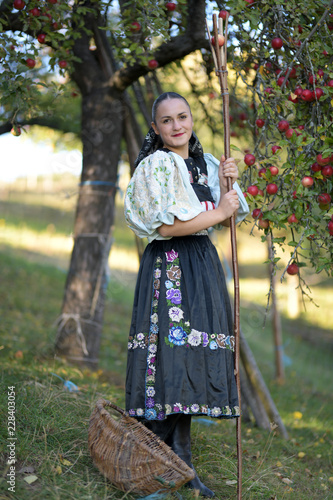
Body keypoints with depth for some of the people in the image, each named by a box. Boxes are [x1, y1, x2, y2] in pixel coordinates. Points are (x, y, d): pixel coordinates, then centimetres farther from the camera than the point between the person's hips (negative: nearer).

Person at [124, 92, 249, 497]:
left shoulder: (205, 164, 16)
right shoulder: (155, 166, -5)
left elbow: (227, 220, 15)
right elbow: (165, 225, -16)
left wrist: (227, 183, -1)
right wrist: (218, 210, -8)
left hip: (202, 264, 7)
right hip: (169, 268, -7)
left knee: (192, 358, 5)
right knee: (171, 354, -12)